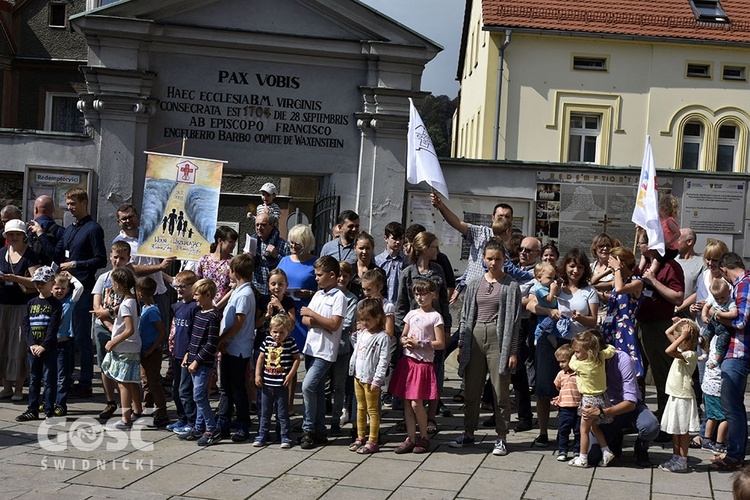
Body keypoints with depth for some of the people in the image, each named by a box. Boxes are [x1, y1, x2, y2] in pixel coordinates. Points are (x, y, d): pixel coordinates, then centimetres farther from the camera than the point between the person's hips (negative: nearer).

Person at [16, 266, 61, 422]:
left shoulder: (55, 304, -4)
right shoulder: (31, 303, 10)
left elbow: (53, 327, -11)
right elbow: (26, 325, 4)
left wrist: (44, 346, -18)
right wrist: (32, 344, -9)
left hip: (49, 349, -5)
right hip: (33, 348, 5)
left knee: (49, 380, 0)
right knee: (33, 380, 10)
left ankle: (49, 411, 5)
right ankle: (32, 410, 17)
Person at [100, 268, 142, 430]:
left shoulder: (125, 304, -19)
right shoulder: (132, 300, 8)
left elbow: (130, 330, -26)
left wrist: (113, 343, -19)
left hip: (125, 349, -9)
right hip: (132, 348, 9)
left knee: (123, 383, -3)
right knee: (131, 382, 19)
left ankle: (126, 420, 0)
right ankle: (137, 411, 31)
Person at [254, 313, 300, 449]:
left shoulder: (290, 342, -6)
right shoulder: (267, 341, 2)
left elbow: (297, 359, -3)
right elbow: (261, 358, 8)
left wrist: (290, 375, -10)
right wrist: (257, 374, 2)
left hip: (282, 385, -4)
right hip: (266, 384, 4)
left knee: (282, 413, 3)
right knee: (265, 412, 12)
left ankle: (285, 437, 12)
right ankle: (263, 436, 21)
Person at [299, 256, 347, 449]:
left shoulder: (339, 297, -8)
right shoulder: (318, 294, 15)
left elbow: (334, 324, -17)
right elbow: (305, 320, 11)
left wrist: (312, 315, -12)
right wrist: (321, 323, -8)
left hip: (325, 351, -8)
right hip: (311, 347, 8)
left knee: (308, 386, -17)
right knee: (317, 390, 10)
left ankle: (309, 429, -7)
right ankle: (320, 432, 16)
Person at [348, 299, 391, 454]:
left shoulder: (382, 337, -13)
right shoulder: (361, 333, 9)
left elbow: (384, 360, -17)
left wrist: (377, 380, -20)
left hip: (370, 379, -7)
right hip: (358, 376, 7)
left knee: (372, 410, 0)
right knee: (360, 409, 16)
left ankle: (372, 442, 6)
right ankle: (360, 438, 26)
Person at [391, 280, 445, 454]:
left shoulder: (435, 317, -4)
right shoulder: (412, 314, 13)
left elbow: (440, 343, -8)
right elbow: (403, 336, 20)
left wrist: (420, 343, -13)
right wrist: (405, 341, -2)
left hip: (423, 363, -6)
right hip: (407, 361, 6)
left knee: (416, 403, -7)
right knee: (406, 402, 5)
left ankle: (424, 437, 11)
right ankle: (411, 438, 13)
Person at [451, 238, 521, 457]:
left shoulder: (511, 286, -1)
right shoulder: (475, 284, 10)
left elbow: (514, 320, -3)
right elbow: (466, 316, 13)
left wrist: (513, 352, -7)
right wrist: (461, 345, 8)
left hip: (498, 338, -4)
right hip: (475, 337, 4)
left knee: (500, 391, 0)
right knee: (471, 389, 8)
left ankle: (501, 437, 8)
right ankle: (468, 433, 20)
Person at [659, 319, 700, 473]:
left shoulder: (691, 355, -20)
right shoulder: (682, 350, 8)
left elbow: (669, 351, -34)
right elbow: (667, 333, 17)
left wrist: (682, 336, -29)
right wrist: (680, 322, 6)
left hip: (683, 397, -9)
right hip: (675, 396, 9)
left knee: (683, 430, -1)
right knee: (675, 430, 15)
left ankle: (682, 461, 6)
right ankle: (676, 458, 24)